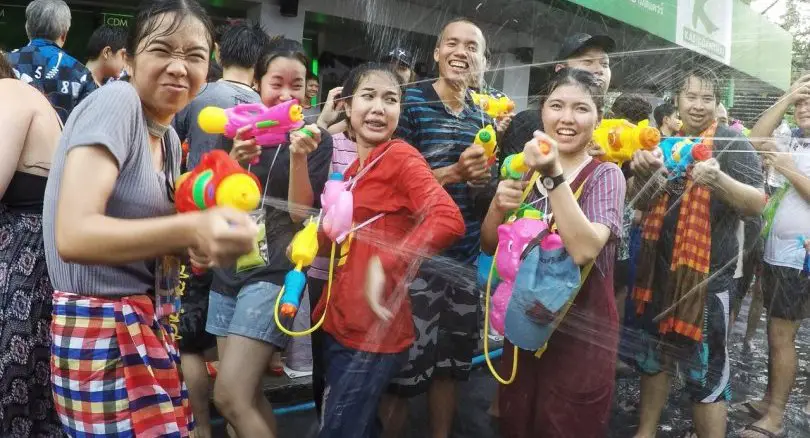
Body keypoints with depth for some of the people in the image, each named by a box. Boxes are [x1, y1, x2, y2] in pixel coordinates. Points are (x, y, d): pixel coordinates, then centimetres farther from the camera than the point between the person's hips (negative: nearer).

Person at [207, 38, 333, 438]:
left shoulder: (316, 139, -3)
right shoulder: (243, 130, 9)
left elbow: (301, 213, -10)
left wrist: (299, 156, -24)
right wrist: (235, 161, -14)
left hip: (275, 273, -6)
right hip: (229, 269, 6)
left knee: (230, 397, -11)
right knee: (248, 395, 11)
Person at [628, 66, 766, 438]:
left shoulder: (731, 144, -7)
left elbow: (758, 204, -17)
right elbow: (642, 204, 14)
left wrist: (719, 180, -36)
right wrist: (642, 173, -7)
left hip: (706, 274, -6)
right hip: (659, 270, 6)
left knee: (706, 372, 1)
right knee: (652, 357, 17)